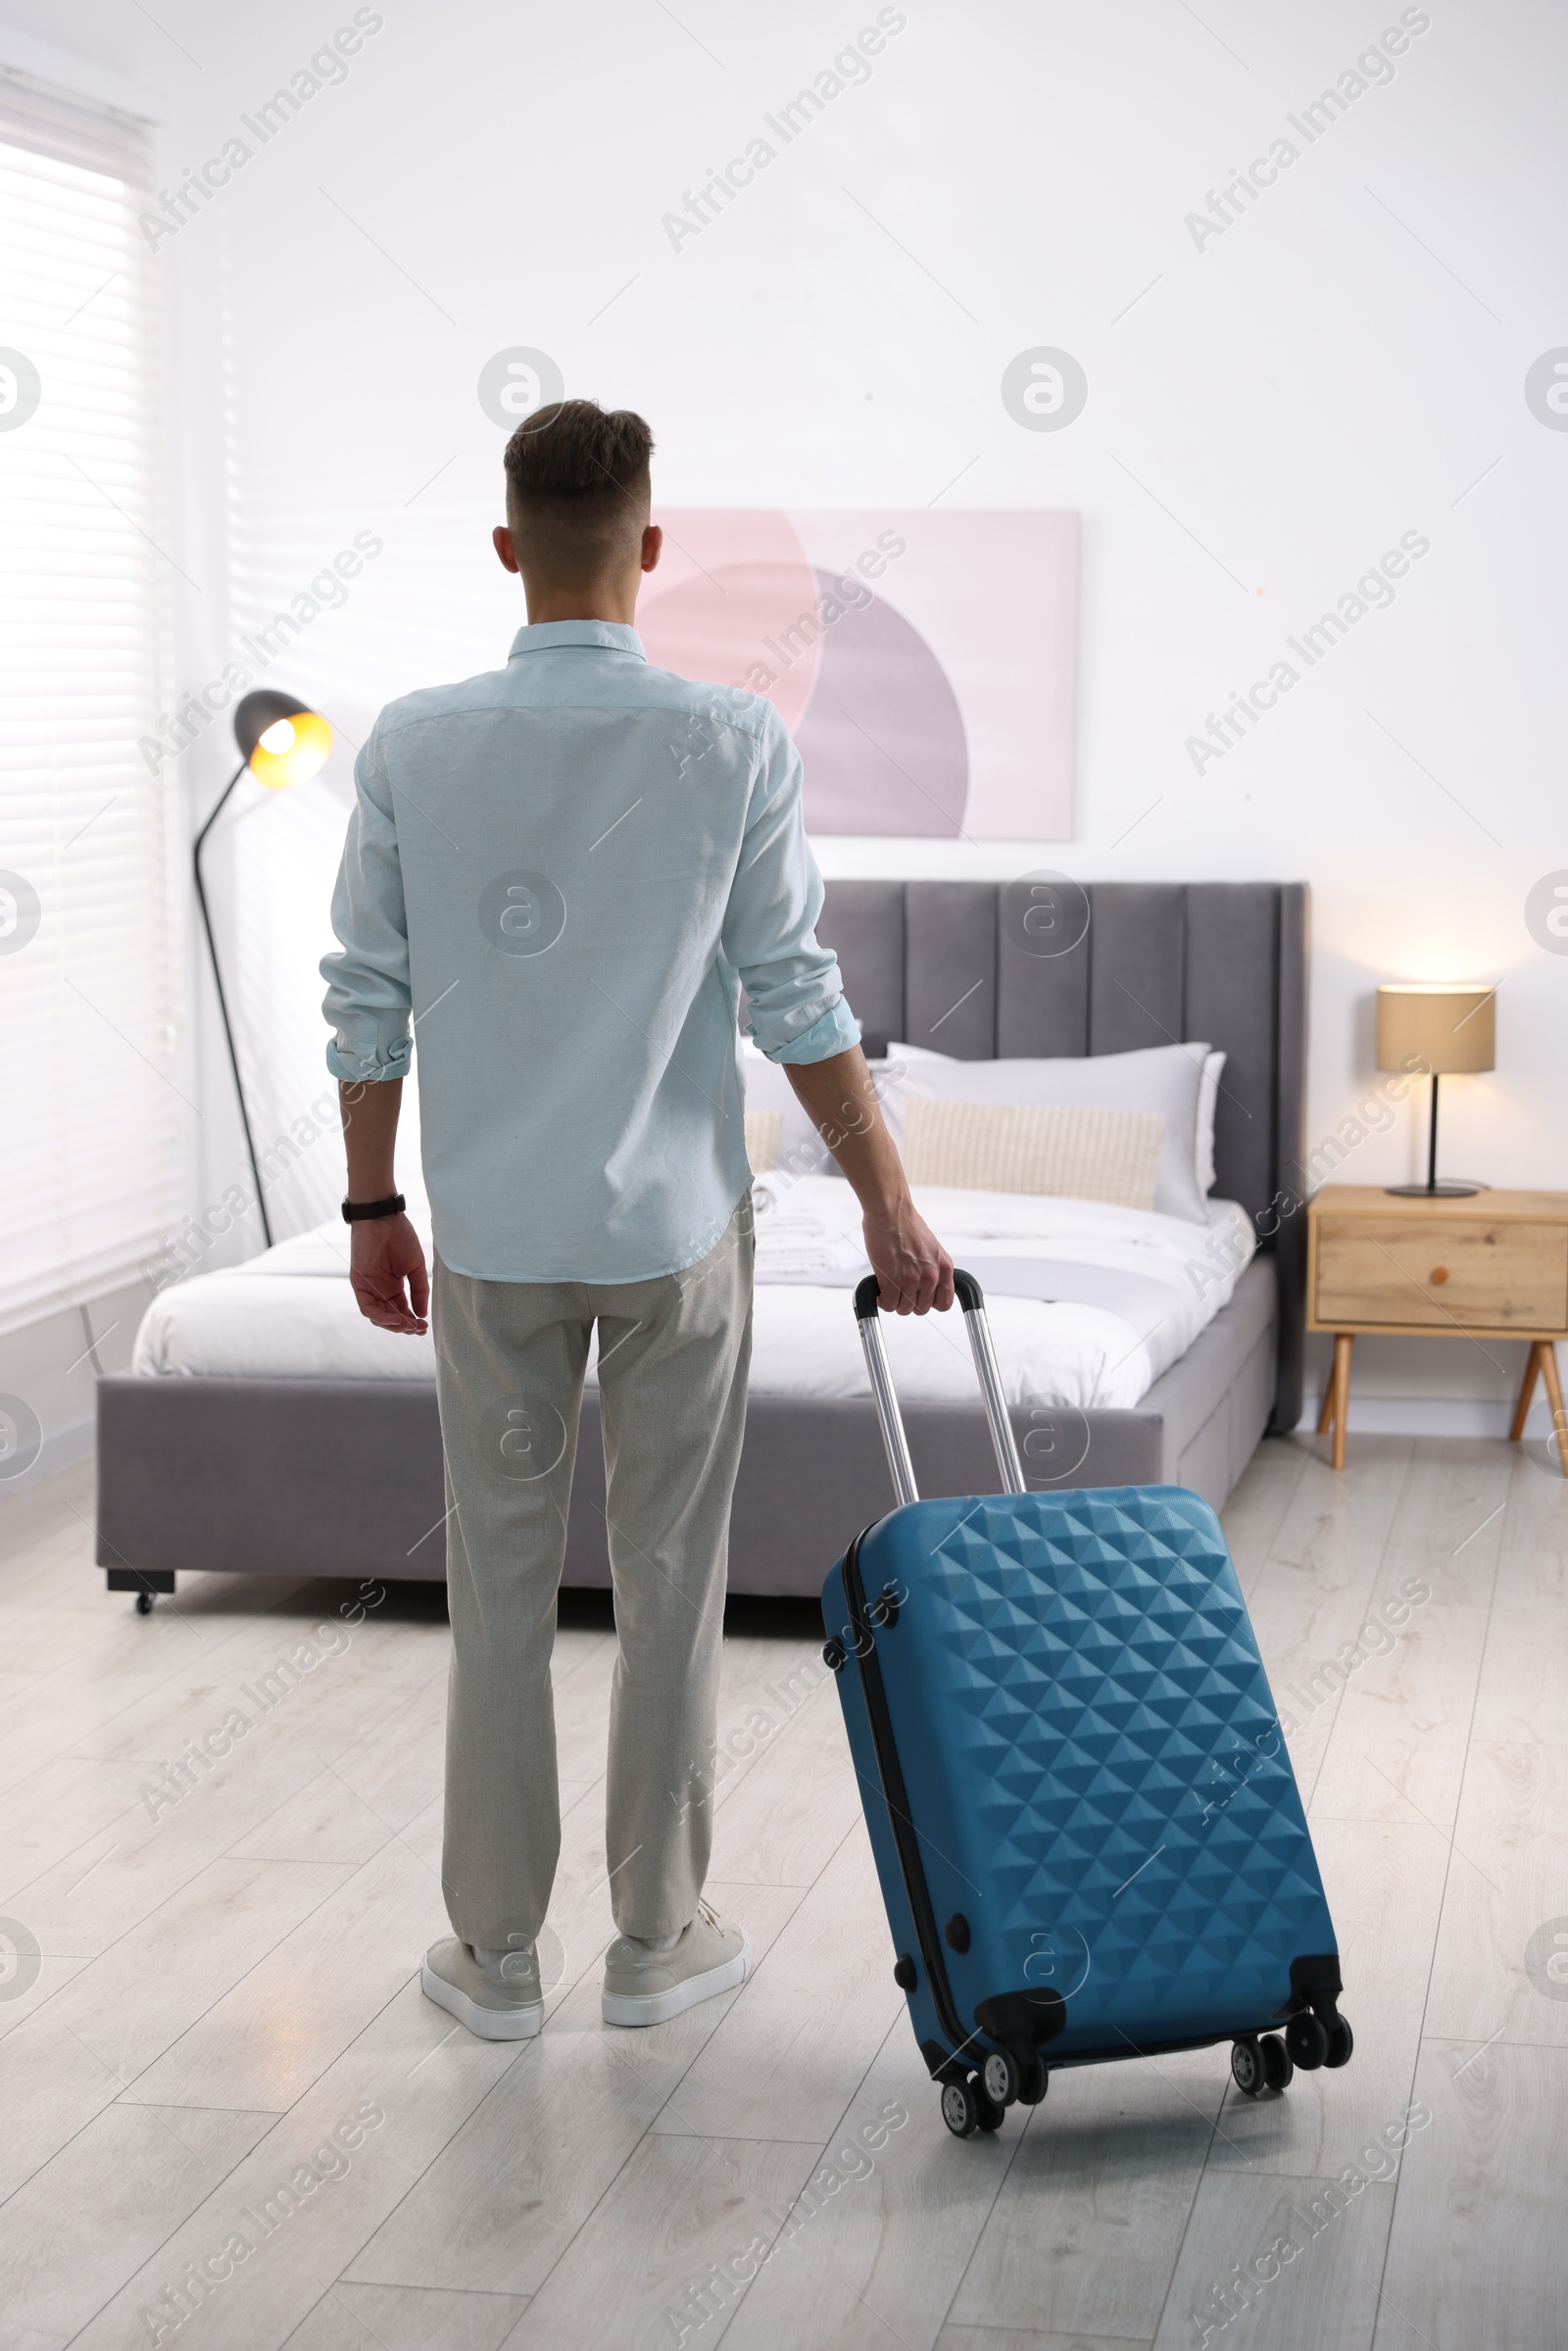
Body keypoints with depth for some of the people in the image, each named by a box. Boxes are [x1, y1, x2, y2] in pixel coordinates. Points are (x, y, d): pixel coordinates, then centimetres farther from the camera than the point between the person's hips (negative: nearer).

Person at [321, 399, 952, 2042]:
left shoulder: (412, 745, -6)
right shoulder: (734, 741, -10)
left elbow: (368, 1005, -2)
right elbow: (797, 1001, -9)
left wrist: (372, 1206, 10)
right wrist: (889, 1208, -1)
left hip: (492, 1236, 1)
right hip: (676, 1228, -1)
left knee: (499, 1586, 10)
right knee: (670, 1583, 10)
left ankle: (496, 1950, 18)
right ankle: (656, 1938, 19)